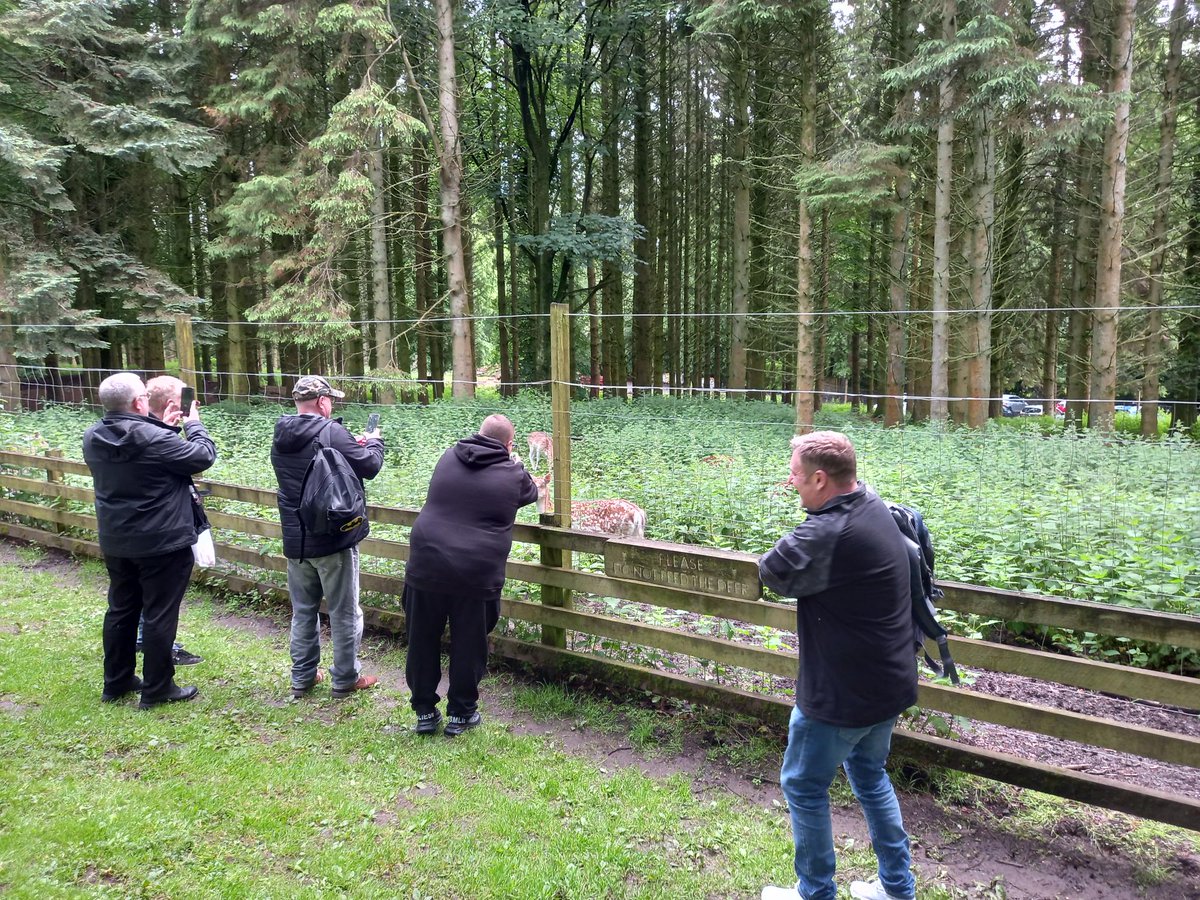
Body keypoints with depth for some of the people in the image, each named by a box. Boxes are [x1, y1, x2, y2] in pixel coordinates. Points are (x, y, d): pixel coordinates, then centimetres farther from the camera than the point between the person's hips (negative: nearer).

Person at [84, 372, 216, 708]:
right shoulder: (156, 440, -24)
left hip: (114, 543, 7)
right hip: (162, 544, -7)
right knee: (160, 616, 4)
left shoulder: (93, 438, -1)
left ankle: (116, 682, 31)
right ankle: (157, 689, 13)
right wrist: (193, 424, 2)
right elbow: (203, 456, -13)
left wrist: (162, 428, 12)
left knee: (120, 610, 19)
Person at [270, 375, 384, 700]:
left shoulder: (280, 439, 4)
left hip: (295, 540, 7)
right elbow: (369, 466, -12)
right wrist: (374, 442, 7)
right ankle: (345, 679, 17)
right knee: (344, 612, 7)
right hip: (334, 539, -6)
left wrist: (352, 446, 14)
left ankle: (302, 678, 28)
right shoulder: (331, 432, -18)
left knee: (303, 611, 18)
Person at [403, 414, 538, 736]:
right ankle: (460, 714, 25)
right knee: (468, 646, 13)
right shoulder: (513, 476, 0)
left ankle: (424, 712, 27)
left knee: (423, 643, 16)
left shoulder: (449, 457, 8)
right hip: (477, 575, -2)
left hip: (426, 567, 3)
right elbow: (531, 494, 21)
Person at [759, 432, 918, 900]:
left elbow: (772, 572, -18)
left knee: (804, 786, 10)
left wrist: (785, 547, 0)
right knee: (869, 775, 26)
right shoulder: (873, 506, 1)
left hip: (841, 694, -9)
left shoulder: (828, 533, -29)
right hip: (888, 684, 9)